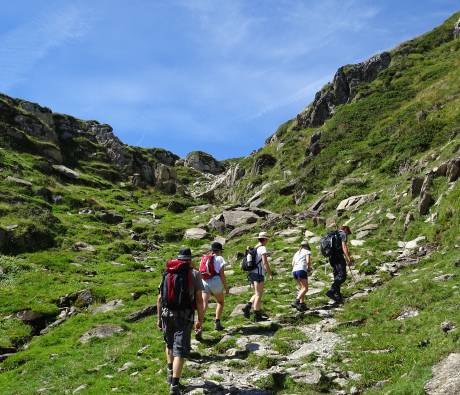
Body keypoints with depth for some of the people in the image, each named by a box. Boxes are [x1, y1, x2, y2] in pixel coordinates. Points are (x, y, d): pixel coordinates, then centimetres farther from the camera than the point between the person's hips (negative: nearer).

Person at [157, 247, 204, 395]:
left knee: (170, 344, 26)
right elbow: (199, 300, -7)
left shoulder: (167, 273, 8)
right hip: (184, 316, -4)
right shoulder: (194, 274, -2)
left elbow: (159, 298, 8)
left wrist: (159, 318, 16)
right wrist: (200, 320, 1)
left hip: (167, 314, 4)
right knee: (180, 349, -2)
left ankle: (170, 374, 31)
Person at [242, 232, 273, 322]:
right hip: (258, 274, -8)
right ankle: (257, 316, -1)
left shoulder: (254, 248, 17)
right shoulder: (262, 248, -9)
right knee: (259, 295, -3)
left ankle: (247, 307, -1)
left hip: (251, 274, 8)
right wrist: (270, 274, -13)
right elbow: (265, 262, -18)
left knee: (257, 294, 16)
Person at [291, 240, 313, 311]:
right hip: (301, 270, -7)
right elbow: (308, 261, -3)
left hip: (294, 271, 7)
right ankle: (296, 301, -31)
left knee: (302, 288, 17)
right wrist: (309, 268, 13)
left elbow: (293, 263, 16)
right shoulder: (307, 252, 12)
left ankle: (302, 303, 7)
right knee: (305, 288, -11)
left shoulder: (296, 253, 28)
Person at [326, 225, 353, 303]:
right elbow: (344, 246, -13)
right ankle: (331, 291, -27)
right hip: (338, 256, -9)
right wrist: (348, 258, -18)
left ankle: (338, 296, 12)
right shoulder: (343, 234, 1)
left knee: (337, 276, 13)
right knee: (342, 276, -13)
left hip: (331, 257, 9)